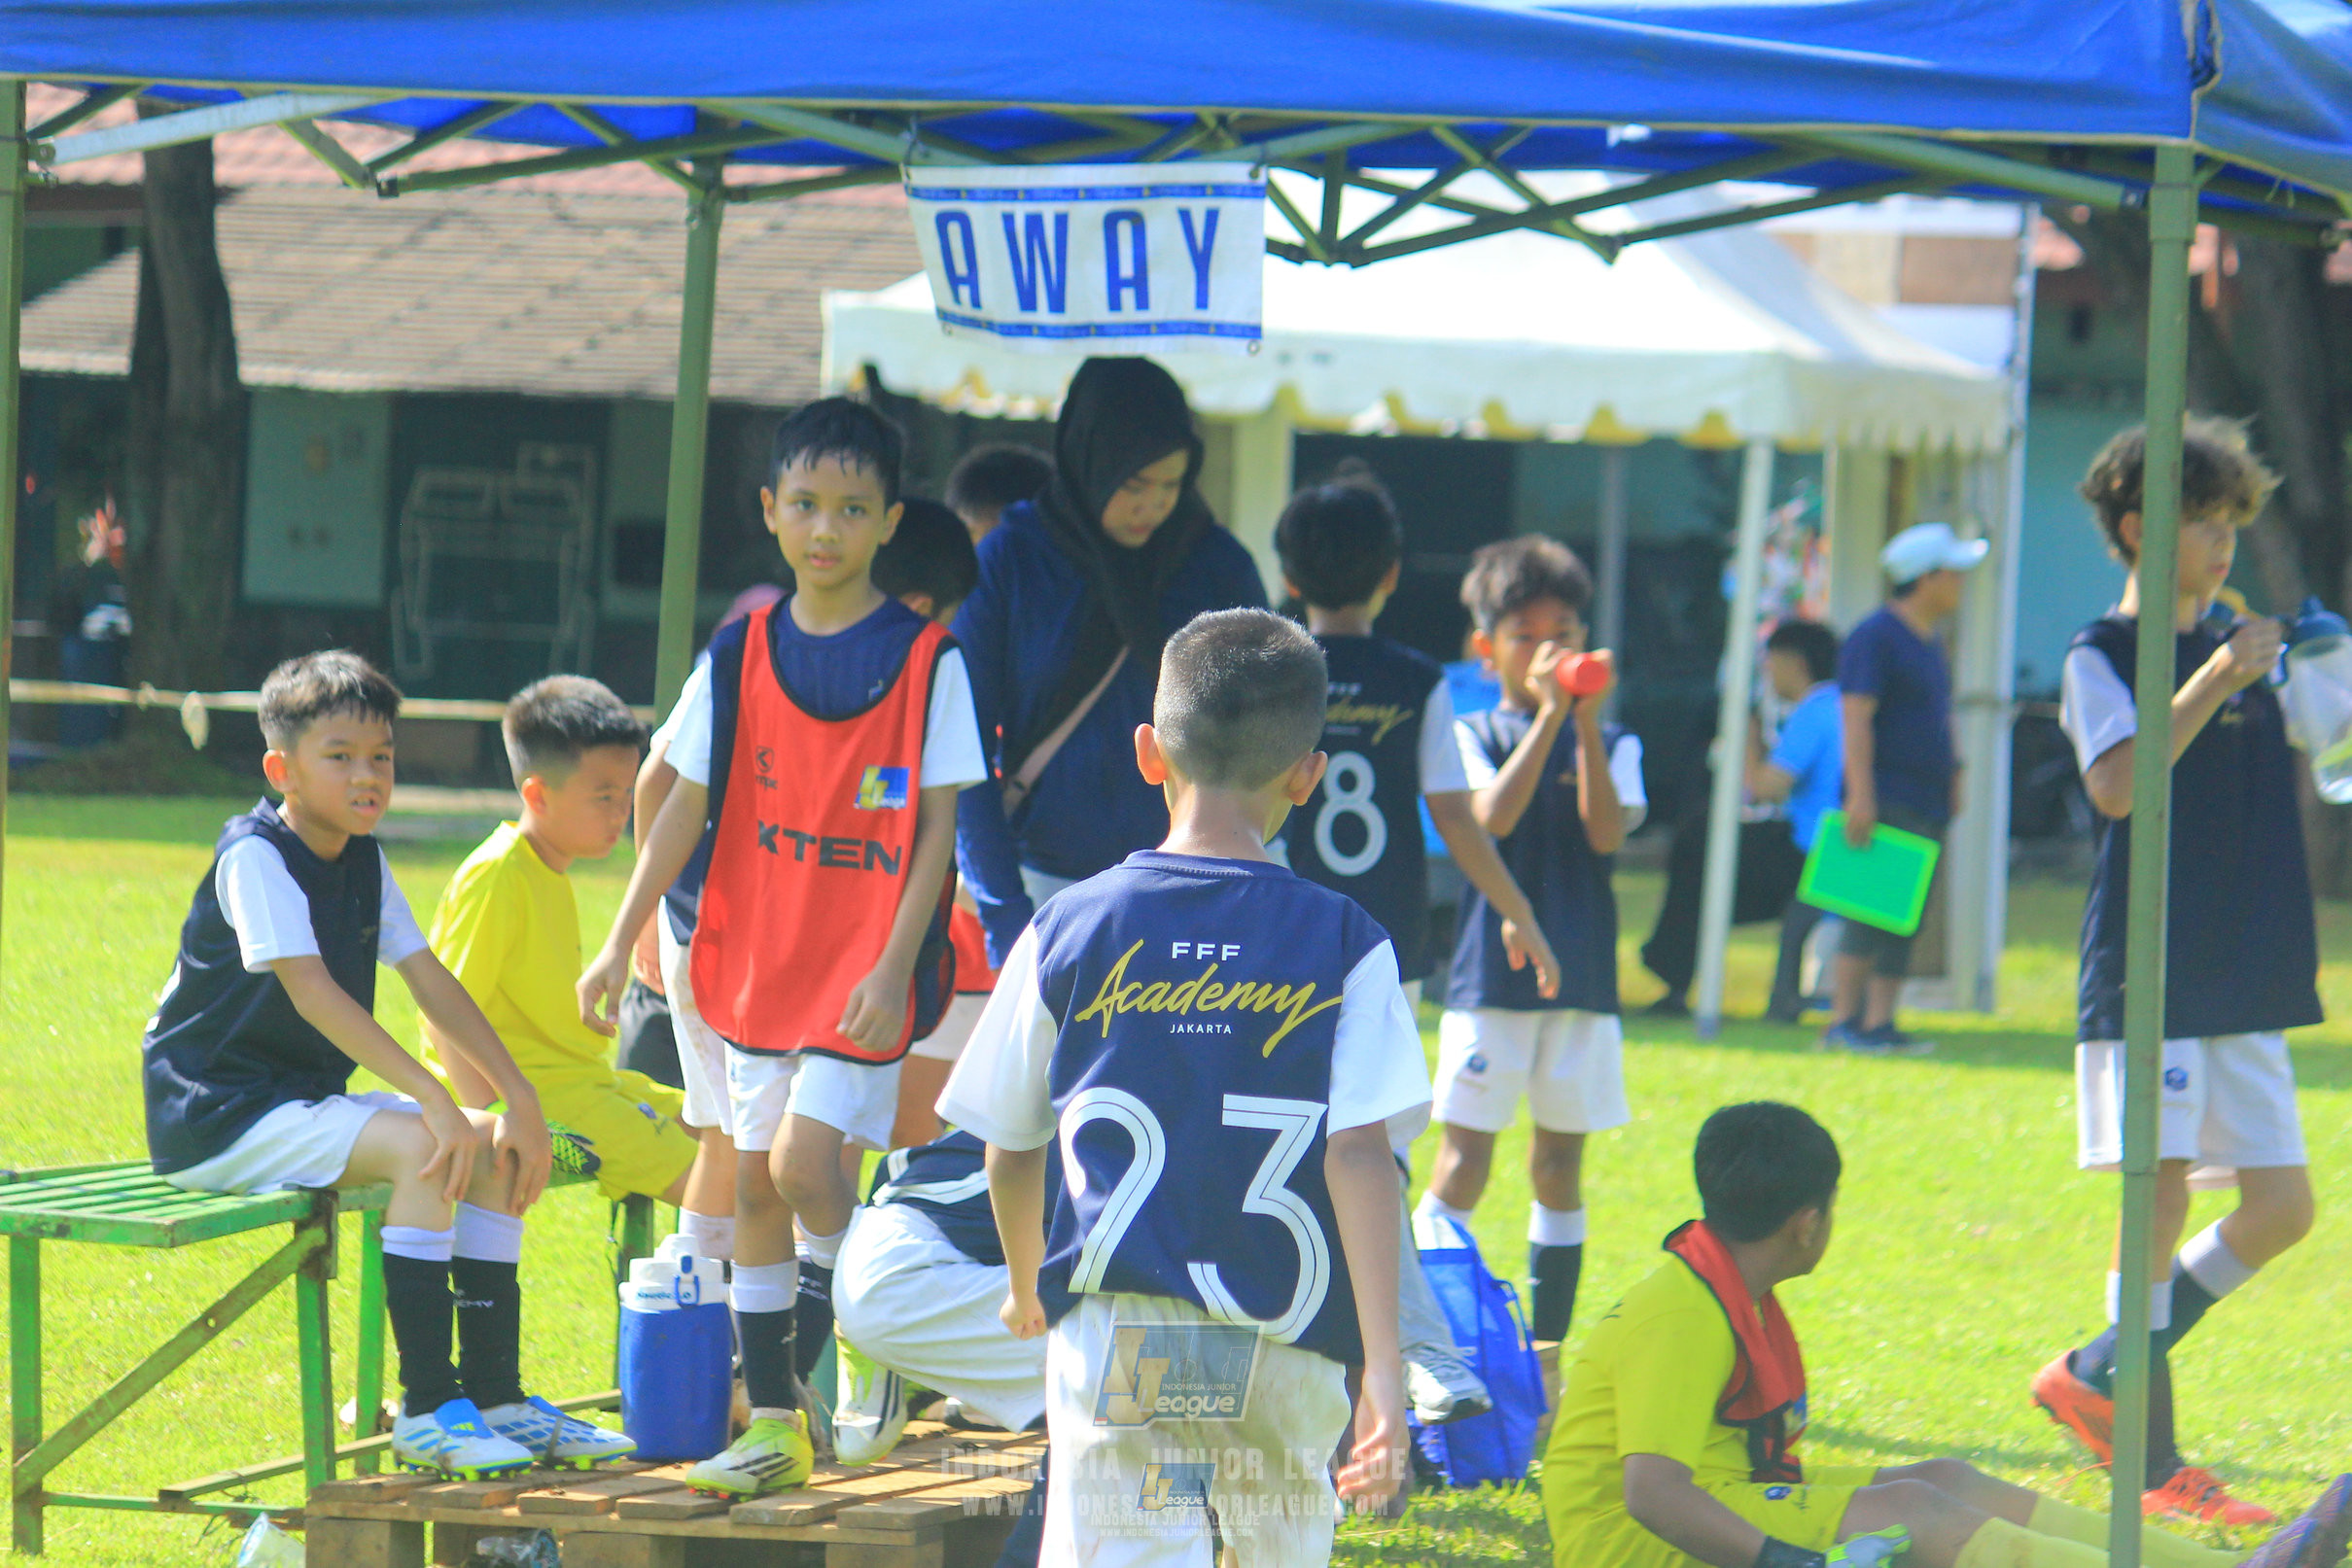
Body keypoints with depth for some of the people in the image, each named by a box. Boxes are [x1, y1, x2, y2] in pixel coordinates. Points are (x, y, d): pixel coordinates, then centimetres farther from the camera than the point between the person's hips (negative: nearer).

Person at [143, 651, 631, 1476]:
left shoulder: (362, 862, 10)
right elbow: (311, 993, -29)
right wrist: (434, 1099, -35)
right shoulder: (254, 858, -17)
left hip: (303, 1106, 9)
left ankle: (496, 1396, 1)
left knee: (495, 1148, -1)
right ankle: (425, 1408, -26)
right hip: (219, 1120, -9)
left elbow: (432, 984, 7)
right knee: (423, 1147, -28)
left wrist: (519, 1099, -4)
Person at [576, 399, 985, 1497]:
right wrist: (621, 944, 5)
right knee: (755, 1181, 6)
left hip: (863, 964, -4)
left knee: (806, 1161, -17)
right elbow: (686, 807, 9)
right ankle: (772, 1423, 13)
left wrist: (896, 965, -14)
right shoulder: (739, 656, 5)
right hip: (753, 956, 4)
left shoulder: (927, 660, -5)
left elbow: (937, 826, -6)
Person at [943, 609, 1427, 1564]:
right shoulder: (1343, 947, -1)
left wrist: (1027, 1287, 32)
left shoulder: (1066, 931, 4)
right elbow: (1360, 1153, -10)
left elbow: (1010, 1150, 12)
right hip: (1286, 1343, 1)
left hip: (1113, 1333, -1)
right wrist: (1383, 1364, -13)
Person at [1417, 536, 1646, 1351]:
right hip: (1489, 974, -3)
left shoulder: (1612, 743, 9)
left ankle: (1546, 1351, 14)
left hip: (1582, 978, 3)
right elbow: (1493, 816, -16)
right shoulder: (1473, 735, 3)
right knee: (1464, 1161, -7)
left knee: (1559, 1163, 8)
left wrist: (1587, 723, -14)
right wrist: (1549, 714, -19)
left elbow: (1607, 833, -8)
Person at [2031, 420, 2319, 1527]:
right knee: (2162, 1199, -9)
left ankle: (2097, 1377, 16)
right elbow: (2118, 783, -18)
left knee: (2281, 1206, 3)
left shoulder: (2245, 654, 16)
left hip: (2250, 977, 7)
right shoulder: (2101, 658, -3)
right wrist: (2213, 679, -21)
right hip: (2147, 970, -7)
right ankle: (2156, 1466, -5)